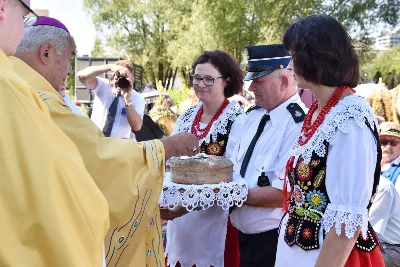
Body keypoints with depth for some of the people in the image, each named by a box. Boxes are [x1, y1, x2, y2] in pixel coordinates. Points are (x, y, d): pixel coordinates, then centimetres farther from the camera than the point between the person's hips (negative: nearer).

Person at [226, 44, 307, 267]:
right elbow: (230, 168, 8)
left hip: (274, 241, -7)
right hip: (243, 234, 7)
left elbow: (285, 193, -26)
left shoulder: (299, 125, -20)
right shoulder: (249, 117, 5)